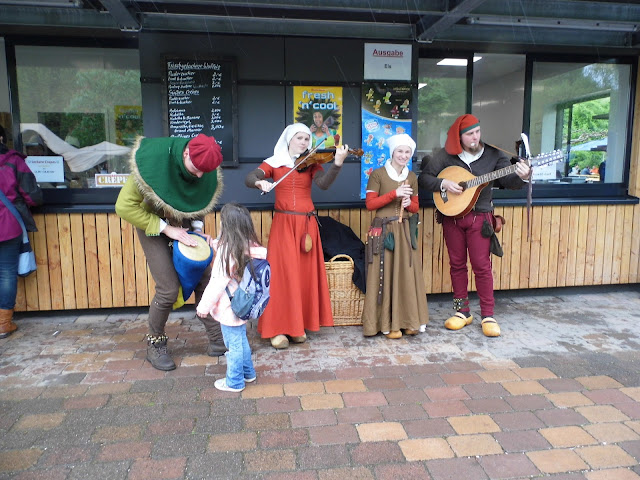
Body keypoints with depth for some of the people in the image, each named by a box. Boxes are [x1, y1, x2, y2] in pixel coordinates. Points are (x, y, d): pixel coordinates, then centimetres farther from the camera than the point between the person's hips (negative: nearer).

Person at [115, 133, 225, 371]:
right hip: (153, 225, -4)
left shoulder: (207, 173, -15)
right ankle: (155, 344, 14)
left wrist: (197, 226, -11)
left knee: (204, 281, 0)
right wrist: (166, 229, -29)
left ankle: (217, 340, 13)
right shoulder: (152, 161, -30)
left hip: (184, 225, 5)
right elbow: (124, 206, -26)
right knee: (169, 289, -11)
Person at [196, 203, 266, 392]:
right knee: (241, 340, 24)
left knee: (233, 344, 6)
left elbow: (218, 283, -22)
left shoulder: (227, 251, -24)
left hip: (229, 308, -8)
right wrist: (215, 244, 24)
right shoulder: (248, 246, -3)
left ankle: (234, 382, 21)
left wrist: (204, 306, -11)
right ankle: (247, 373, 38)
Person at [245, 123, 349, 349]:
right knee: (283, 274, -7)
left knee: (305, 274, 3)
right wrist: (260, 182, -29)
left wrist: (338, 163, -26)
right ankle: (279, 328, 1)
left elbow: (324, 183, -10)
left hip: (306, 224, 2)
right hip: (283, 223, -2)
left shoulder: (311, 163, 9)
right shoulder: (273, 162, 6)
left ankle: (300, 325, 16)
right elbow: (249, 178, -7)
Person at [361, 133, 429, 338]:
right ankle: (388, 323, 6)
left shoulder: (412, 177, 12)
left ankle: (408, 320, 15)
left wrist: (409, 203, -6)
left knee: (407, 274, 4)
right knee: (385, 275, -3)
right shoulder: (378, 174, -4)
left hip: (406, 231, 5)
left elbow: (416, 208, 16)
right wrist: (394, 194, -17)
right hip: (384, 230, -5)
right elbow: (370, 204, -9)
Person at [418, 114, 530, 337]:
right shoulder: (446, 156, 1)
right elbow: (423, 178, 0)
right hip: (451, 215, 1)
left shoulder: (493, 155, 0)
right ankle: (462, 311, 21)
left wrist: (520, 177, -30)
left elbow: (508, 181, -8)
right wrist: (443, 183, -16)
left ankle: (488, 315, 8)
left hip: (480, 217, -1)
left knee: (482, 265, -2)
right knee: (457, 264, 8)